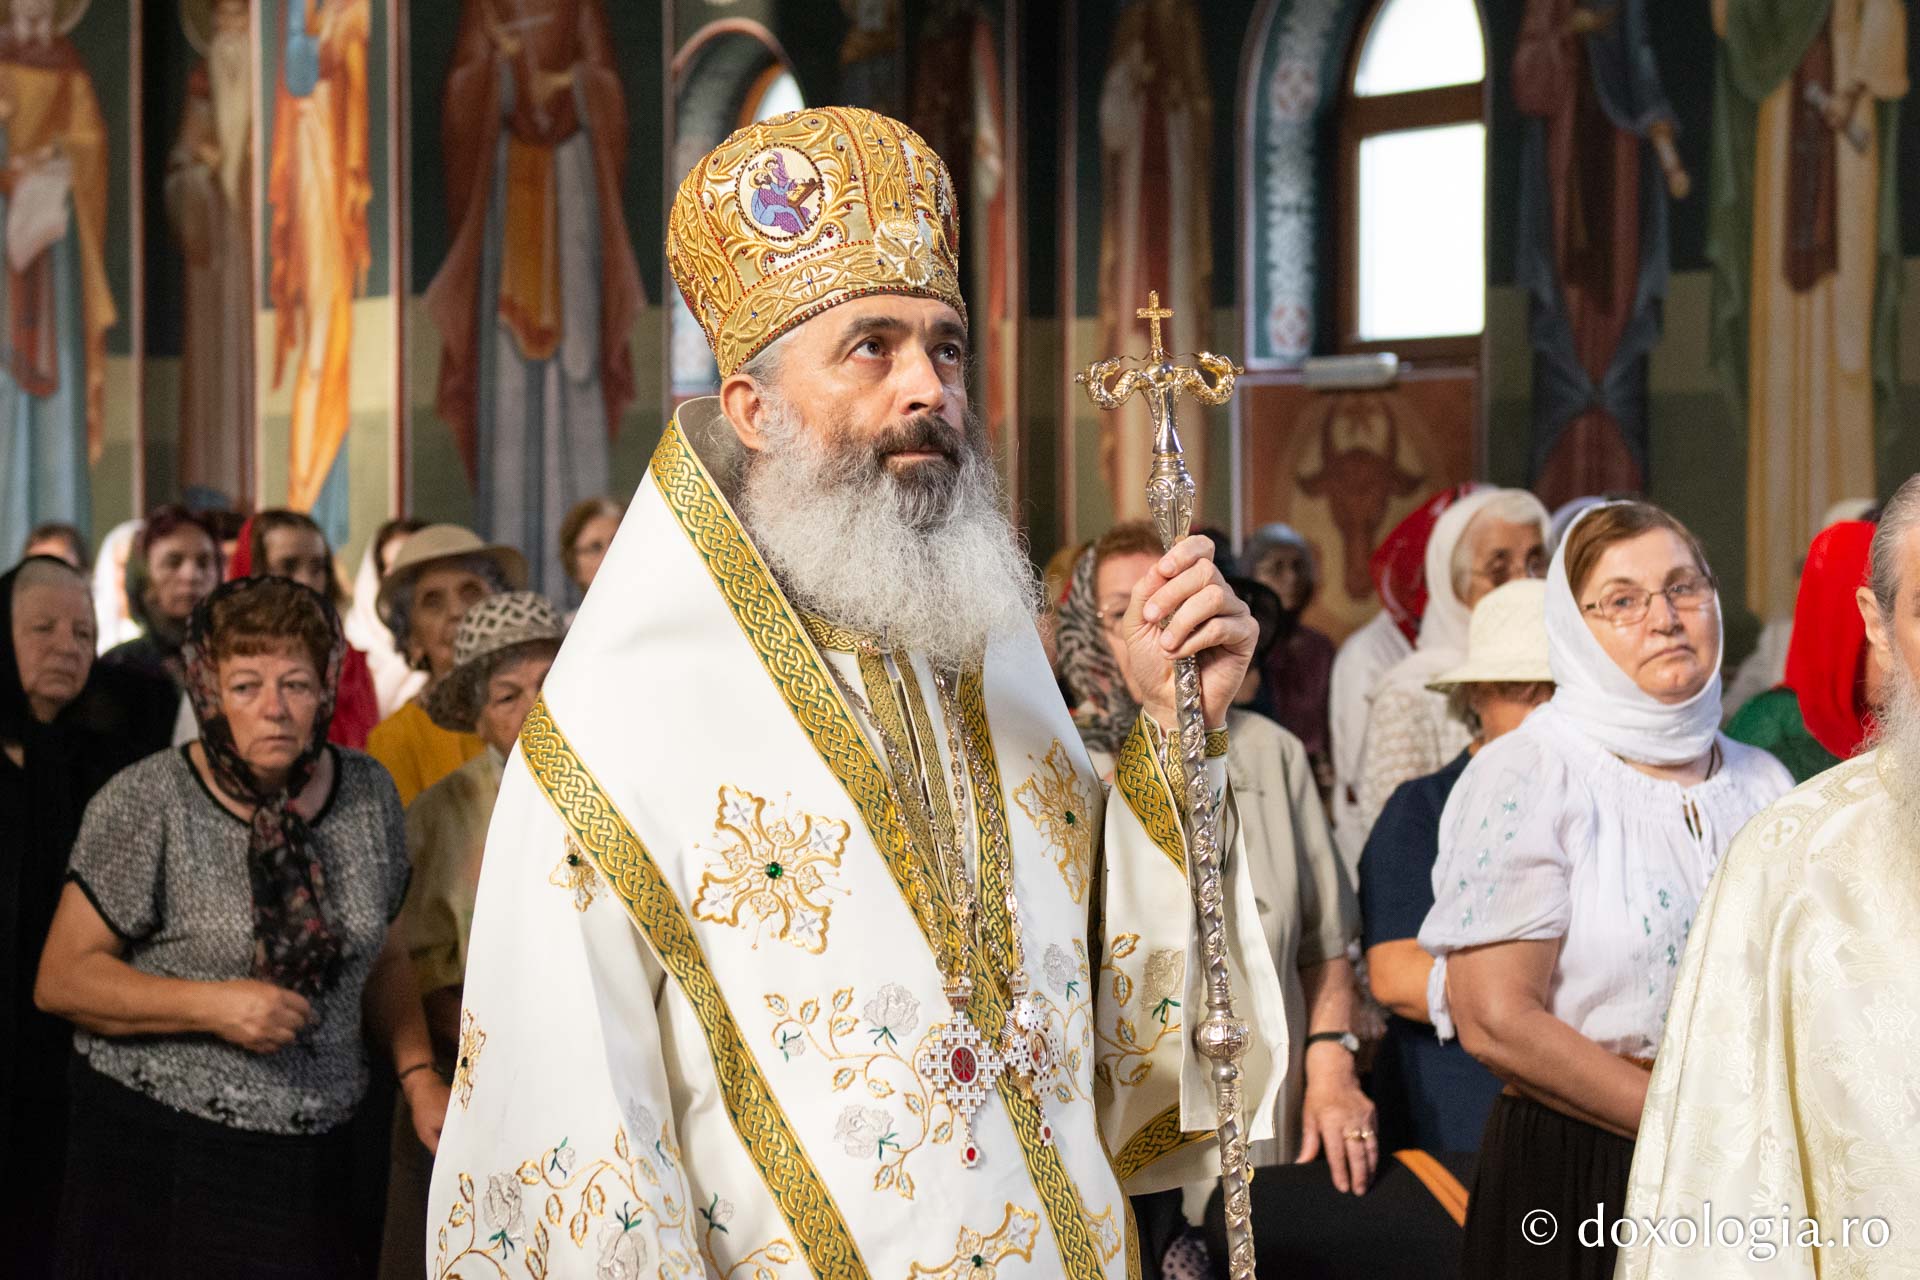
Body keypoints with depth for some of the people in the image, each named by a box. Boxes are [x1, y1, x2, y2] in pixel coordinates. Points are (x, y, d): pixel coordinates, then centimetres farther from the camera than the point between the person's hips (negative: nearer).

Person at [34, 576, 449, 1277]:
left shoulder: (367, 792, 5)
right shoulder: (146, 804, -8)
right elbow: (61, 980, -8)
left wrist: (419, 1075, 4)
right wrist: (213, 1005, -19)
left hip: (310, 1161, 4)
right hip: (159, 1156, -3)